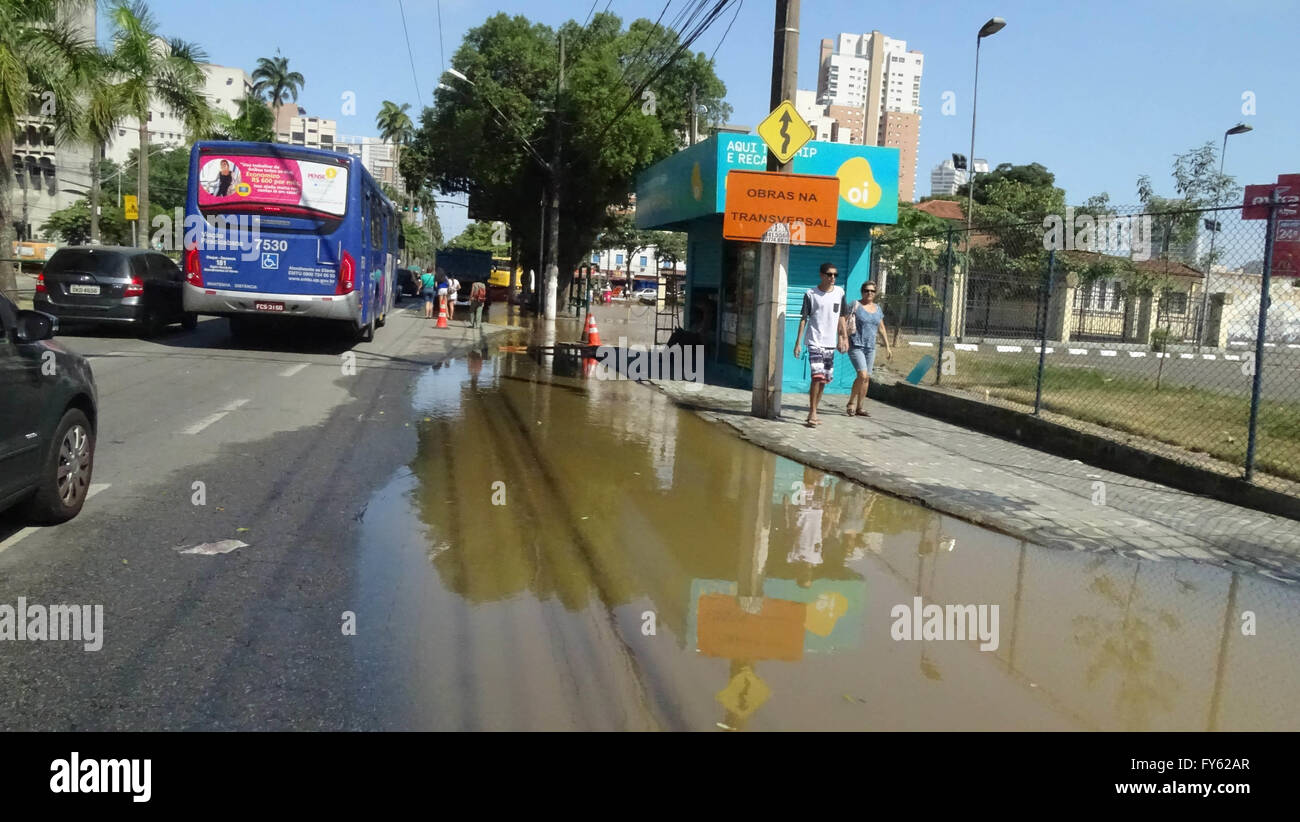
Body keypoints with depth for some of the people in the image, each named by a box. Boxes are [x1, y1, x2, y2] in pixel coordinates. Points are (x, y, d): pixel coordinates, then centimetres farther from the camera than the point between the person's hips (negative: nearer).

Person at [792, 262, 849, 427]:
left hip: (830, 343, 5)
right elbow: (804, 319, -1)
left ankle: (813, 413, 19)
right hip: (815, 341, -5)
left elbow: (841, 318, 14)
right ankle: (812, 414, -7)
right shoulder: (810, 294, -3)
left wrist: (844, 339, 10)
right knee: (817, 376, -15)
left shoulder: (840, 292, 7)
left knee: (825, 378, 8)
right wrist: (798, 342, -4)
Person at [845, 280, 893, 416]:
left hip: (870, 347, 6)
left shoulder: (878, 308, 13)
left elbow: (881, 329, 20)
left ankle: (860, 408, 14)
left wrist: (887, 346, 18)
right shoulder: (855, 305, -4)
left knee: (867, 378, 5)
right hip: (856, 346, -6)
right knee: (862, 375, -19)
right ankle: (851, 403, -3)